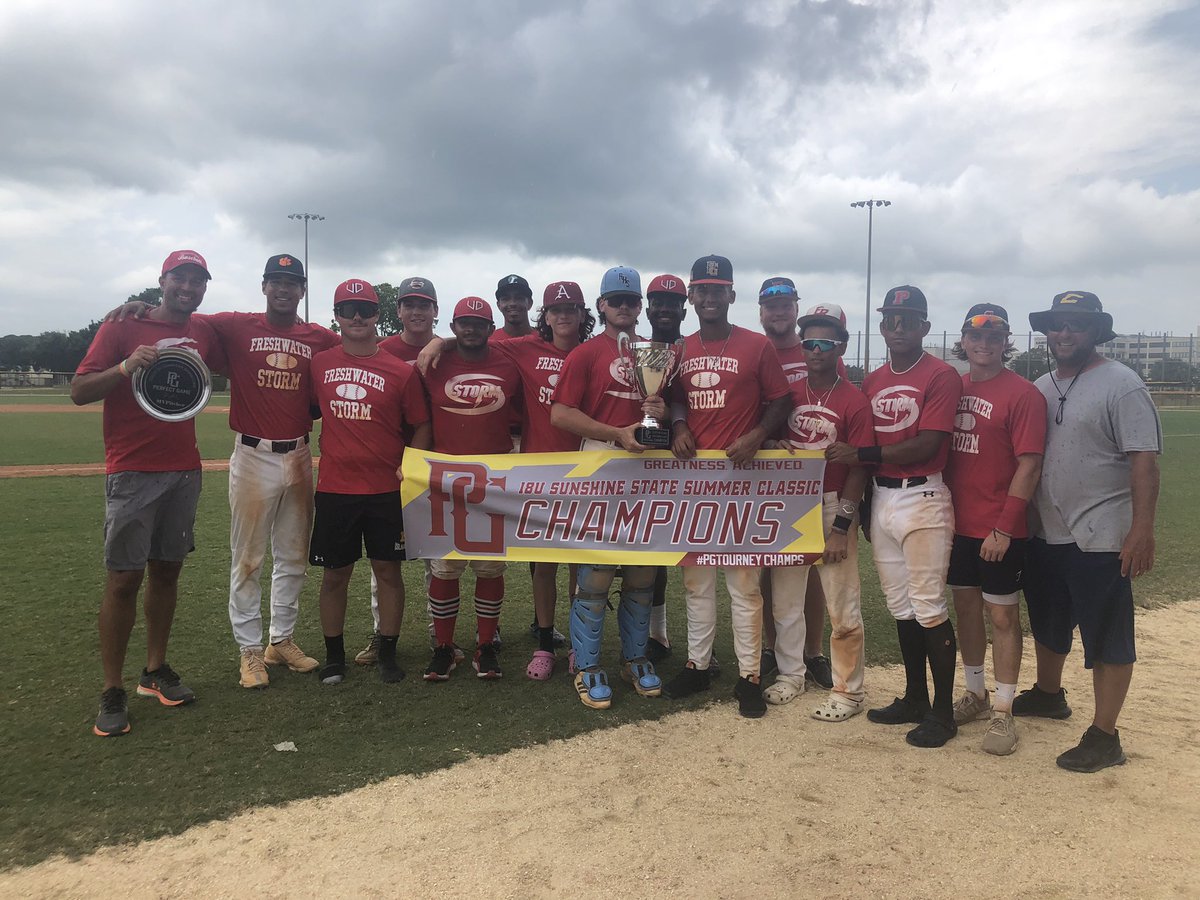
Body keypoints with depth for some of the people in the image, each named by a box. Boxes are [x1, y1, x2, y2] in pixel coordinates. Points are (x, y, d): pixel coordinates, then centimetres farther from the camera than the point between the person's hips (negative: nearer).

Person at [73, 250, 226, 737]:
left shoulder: (203, 331, 9)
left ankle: (156, 670, 23)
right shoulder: (124, 326, -5)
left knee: (167, 569, 11)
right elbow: (78, 391, -8)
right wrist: (125, 368, -25)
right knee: (124, 577, -4)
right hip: (133, 473, -5)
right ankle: (112, 692, 4)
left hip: (185, 471, 5)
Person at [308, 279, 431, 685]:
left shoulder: (401, 371, -1)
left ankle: (388, 653, 20)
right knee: (334, 574, 9)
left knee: (388, 571, 6)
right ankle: (334, 655, 23)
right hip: (334, 488, 1)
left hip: (386, 489, -1)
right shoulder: (319, 363, 4)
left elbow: (421, 426, 4)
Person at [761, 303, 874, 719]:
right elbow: (765, 437, 15)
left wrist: (841, 527, -13)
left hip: (833, 508, -4)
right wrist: (773, 445, -10)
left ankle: (848, 690, 13)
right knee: (785, 598, 12)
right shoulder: (788, 393, 6)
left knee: (843, 606, 0)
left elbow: (858, 468, -10)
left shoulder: (854, 400, -7)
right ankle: (790, 674, 28)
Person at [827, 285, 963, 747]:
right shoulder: (873, 381, 14)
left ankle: (943, 712, 9)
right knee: (901, 606, 14)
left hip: (923, 498, -7)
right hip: (881, 497, 7)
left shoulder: (941, 375, -7)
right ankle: (914, 699, 26)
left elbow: (927, 445, -16)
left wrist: (862, 454, -18)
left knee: (928, 607, -3)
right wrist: (862, 502, 13)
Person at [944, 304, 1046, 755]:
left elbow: (1029, 465, -14)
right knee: (965, 607, 15)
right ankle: (975, 694, 31)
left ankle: (1002, 712, 13)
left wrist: (1004, 527, -18)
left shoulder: (1023, 393, -9)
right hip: (957, 523, 6)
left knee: (1002, 615, 3)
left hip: (999, 530, -6)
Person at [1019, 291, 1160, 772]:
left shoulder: (1120, 384, -10)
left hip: (1099, 538, -7)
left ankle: (1104, 736, 11)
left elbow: (1144, 460, -15)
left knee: (1107, 638, 1)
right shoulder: (1040, 388, 11)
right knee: (1047, 624, 23)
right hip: (1044, 533, 7)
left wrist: (1142, 529, -22)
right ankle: (1047, 694, 44)